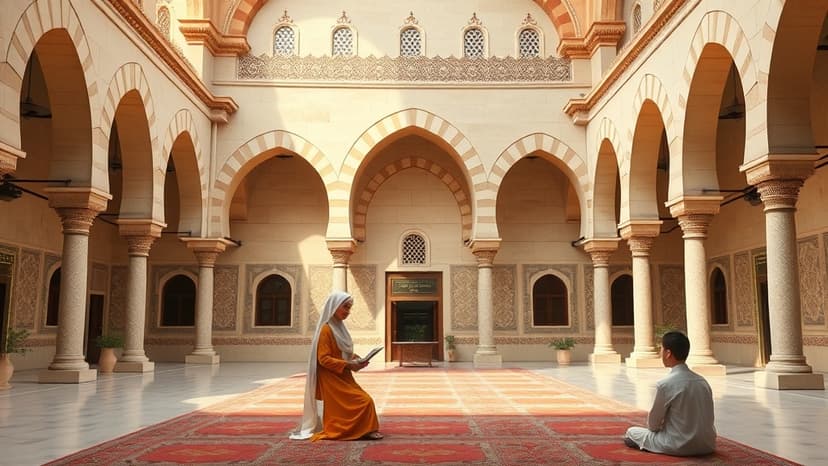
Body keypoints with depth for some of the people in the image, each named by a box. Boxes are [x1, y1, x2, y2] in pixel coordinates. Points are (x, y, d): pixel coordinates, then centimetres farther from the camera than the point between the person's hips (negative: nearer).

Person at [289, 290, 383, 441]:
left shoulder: (339, 327, 11)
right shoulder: (326, 329, -16)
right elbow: (324, 359, -19)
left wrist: (354, 358, 3)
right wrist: (348, 365, -22)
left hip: (342, 377, 9)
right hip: (332, 379, -9)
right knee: (364, 401, -12)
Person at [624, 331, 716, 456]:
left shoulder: (665, 384, -16)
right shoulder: (702, 381, 2)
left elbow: (653, 424, -7)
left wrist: (657, 427, 17)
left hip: (680, 447, -6)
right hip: (707, 445, 6)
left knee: (631, 432, 11)